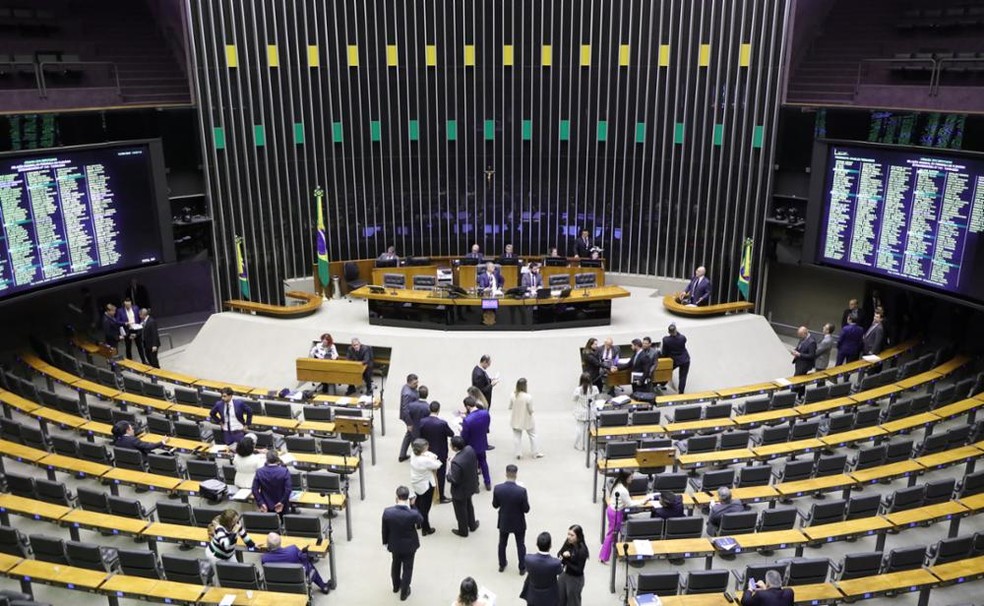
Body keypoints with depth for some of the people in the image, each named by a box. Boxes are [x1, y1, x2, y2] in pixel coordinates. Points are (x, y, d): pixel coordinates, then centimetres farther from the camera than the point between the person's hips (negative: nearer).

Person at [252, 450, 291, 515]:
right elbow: (288, 489, -21)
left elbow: (255, 490, -10)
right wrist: (282, 502, -11)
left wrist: (261, 503, -7)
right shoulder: (284, 471, -17)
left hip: (266, 506, 2)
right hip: (281, 505, -2)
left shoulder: (259, 472, -9)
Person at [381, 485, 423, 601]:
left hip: (394, 544, 2)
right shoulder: (413, 514, -33)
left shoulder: (387, 512, -27)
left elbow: (384, 530, -10)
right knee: (407, 568, 21)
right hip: (409, 545, -2)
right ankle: (404, 592, 37)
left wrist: (385, 542, 9)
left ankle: (396, 586, 53)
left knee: (395, 565, 30)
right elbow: (421, 520, -7)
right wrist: (410, 507, -9)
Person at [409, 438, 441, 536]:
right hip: (426, 486, -7)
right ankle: (425, 529, 24)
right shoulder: (425, 461, -35)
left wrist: (430, 456, -19)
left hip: (416, 485, 7)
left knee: (418, 504, 28)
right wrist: (433, 458, -7)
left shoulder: (413, 456, -11)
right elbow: (437, 465, -19)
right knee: (425, 507, 9)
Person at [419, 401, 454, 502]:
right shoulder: (442, 423, -26)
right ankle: (441, 497, 22)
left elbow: (421, 435, -2)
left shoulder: (422, 421, -14)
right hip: (440, 453, -4)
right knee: (440, 475, 11)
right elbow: (451, 435, -11)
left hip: (427, 452, 4)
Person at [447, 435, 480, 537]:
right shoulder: (470, 449, -19)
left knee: (461, 511, 20)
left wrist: (448, 474, -12)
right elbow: (475, 463, -1)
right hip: (470, 485, 7)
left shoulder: (456, 462, -41)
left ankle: (463, 531, 42)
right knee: (468, 506, 32)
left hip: (460, 490, -7)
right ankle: (472, 525, 52)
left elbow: (455, 480, -30)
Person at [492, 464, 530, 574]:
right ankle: (522, 568, 34)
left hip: (504, 522, 2)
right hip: (518, 523, -2)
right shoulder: (521, 491, -29)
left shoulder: (497, 488, -21)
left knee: (502, 543, 25)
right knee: (520, 545, 20)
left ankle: (502, 565, 42)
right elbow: (526, 509, -17)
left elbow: (495, 505, -7)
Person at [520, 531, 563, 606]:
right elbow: (560, 571, -7)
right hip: (549, 597, -2)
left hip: (533, 596, 2)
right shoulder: (555, 563, -32)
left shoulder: (528, 559, -29)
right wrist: (562, 565, 17)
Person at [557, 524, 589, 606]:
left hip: (575, 579, -6)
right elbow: (559, 554, 2)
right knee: (560, 598, 22)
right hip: (563, 575, 6)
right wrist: (563, 555, -21)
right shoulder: (568, 542, -9)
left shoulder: (582, 550, -26)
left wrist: (565, 561, -22)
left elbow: (579, 570, -22)